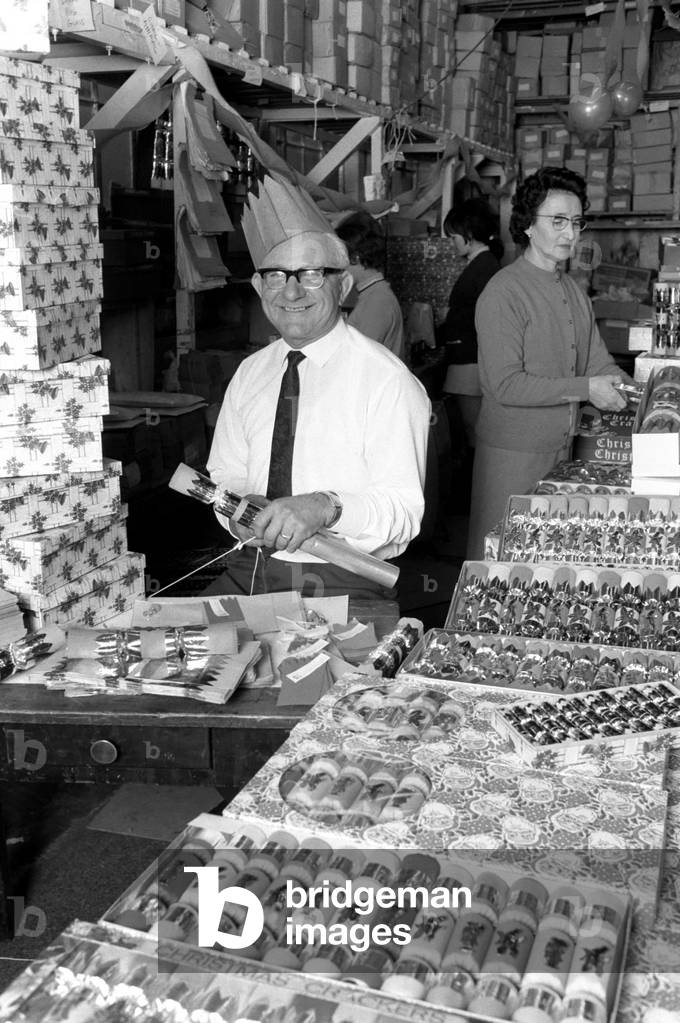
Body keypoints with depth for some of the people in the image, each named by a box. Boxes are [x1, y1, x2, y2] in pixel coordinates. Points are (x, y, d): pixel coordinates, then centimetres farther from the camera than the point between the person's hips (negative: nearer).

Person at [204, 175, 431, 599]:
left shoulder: (388, 381, -9)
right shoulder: (250, 374, 11)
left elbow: (404, 510, -13)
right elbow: (226, 473, 15)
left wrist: (326, 507, -31)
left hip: (343, 581, -4)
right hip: (248, 573, 5)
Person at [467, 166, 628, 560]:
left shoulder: (574, 292, 12)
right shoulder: (503, 292, -15)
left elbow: (600, 362, 10)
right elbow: (505, 386, -21)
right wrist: (584, 389, -20)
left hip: (561, 446, 8)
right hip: (512, 452, -7)